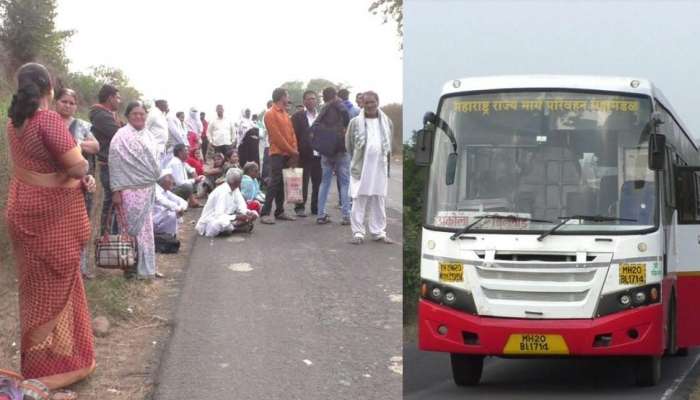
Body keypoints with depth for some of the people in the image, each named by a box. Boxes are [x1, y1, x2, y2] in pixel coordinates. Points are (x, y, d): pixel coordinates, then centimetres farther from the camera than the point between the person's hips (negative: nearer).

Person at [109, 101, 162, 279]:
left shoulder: (148, 135, 13)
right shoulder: (122, 136, -10)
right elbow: (115, 164, -13)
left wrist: (154, 181, 19)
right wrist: (116, 190, -16)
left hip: (148, 189, 7)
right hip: (131, 190, -7)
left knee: (146, 229, 11)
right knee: (133, 229, -3)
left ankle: (146, 267, 18)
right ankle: (130, 266, 4)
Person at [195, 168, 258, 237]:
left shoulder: (236, 189, 2)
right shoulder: (222, 192, -25)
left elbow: (242, 208, -1)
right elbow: (218, 215, -32)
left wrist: (249, 213, -22)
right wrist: (237, 217, -37)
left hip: (226, 219, 9)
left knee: (254, 214, -3)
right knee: (223, 223, -43)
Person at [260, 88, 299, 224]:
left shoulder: (285, 114, 17)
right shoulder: (270, 114, -9)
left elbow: (292, 133, 14)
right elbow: (276, 135, -14)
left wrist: (294, 151, -1)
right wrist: (291, 151, -12)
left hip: (288, 155, 8)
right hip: (277, 154, -8)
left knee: (282, 184, 9)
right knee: (275, 182, -13)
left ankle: (280, 211, 13)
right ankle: (265, 213, -14)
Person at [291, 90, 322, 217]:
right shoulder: (298, 116, 2)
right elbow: (294, 135, -3)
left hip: (319, 154, 3)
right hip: (304, 155, -3)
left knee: (318, 183, 6)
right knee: (302, 183, -1)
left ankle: (316, 207, 15)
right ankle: (300, 208, 6)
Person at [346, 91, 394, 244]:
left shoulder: (386, 122, 5)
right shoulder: (355, 122, -3)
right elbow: (349, 145, 5)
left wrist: (382, 156, 10)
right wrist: (357, 159, 9)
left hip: (380, 167, 3)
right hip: (360, 167, -3)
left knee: (379, 200, 7)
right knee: (359, 200, -3)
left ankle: (379, 231, 15)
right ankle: (358, 232, 1)